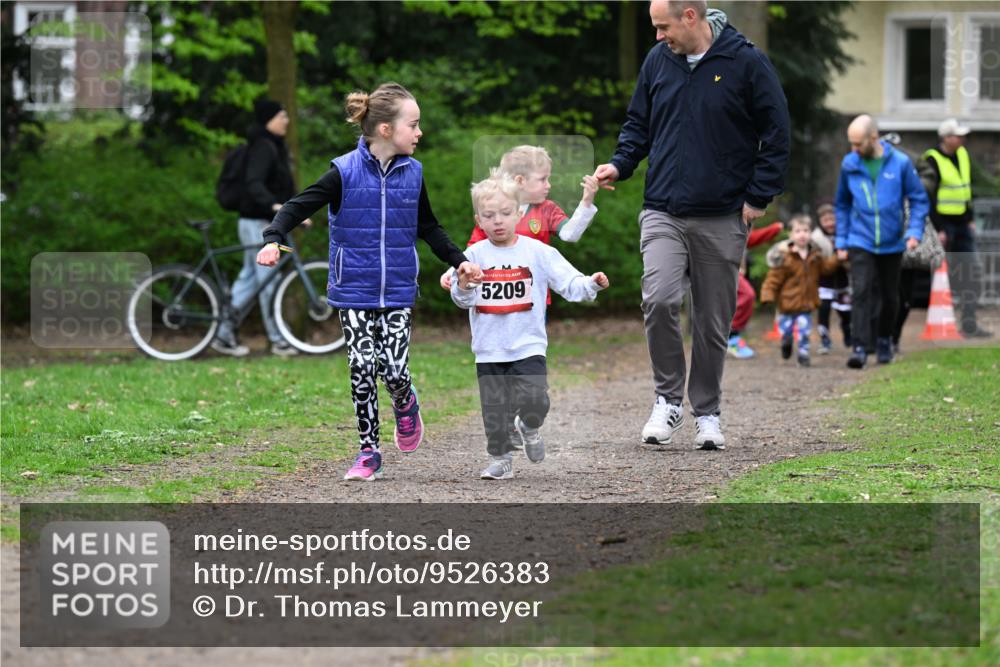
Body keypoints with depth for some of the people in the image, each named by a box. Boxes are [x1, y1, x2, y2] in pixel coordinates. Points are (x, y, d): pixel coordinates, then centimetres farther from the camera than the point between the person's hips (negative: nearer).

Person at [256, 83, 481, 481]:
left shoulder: (412, 174, 3)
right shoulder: (345, 172, -9)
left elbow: (428, 227, 18)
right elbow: (299, 206, -10)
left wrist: (458, 260, 14)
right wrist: (273, 239, -26)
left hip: (398, 294, 2)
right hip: (354, 293, -2)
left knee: (394, 370, -8)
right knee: (362, 371, -2)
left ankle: (405, 405, 27)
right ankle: (368, 453, 10)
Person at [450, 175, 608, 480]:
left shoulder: (537, 251, -2)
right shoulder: (474, 255, -1)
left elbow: (569, 283, -5)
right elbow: (461, 300, -4)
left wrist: (591, 284, -23)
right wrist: (463, 288, -27)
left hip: (528, 344, -1)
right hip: (489, 349, 1)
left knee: (535, 401, -14)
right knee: (495, 409, 4)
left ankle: (529, 427, 18)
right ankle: (500, 459, 20)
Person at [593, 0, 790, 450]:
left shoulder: (746, 63, -5)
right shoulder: (657, 62, 6)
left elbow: (776, 134, -1)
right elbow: (638, 124, 18)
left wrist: (758, 197, -5)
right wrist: (621, 164, 0)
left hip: (722, 219, -2)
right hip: (663, 211, 2)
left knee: (713, 320, 6)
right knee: (659, 299, -18)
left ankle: (707, 412, 21)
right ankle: (668, 399, -3)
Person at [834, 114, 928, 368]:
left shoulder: (900, 163, -9)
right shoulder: (849, 164, -2)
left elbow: (919, 199, -2)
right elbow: (842, 204, 9)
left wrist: (915, 232, -15)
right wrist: (841, 242, 7)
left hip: (892, 243, 0)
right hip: (861, 242, 0)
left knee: (890, 297, 13)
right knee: (861, 292, -15)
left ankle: (884, 339, 34)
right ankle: (860, 347, -19)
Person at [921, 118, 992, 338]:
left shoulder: (963, 155, 11)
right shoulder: (933, 160, -13)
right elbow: (929, 197, -16)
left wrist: (970, 220, 17)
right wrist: (938, 229, -18)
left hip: (962, 223, 7)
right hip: (943, 223, -7)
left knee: (970, 273, 2)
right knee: (944, 274, -2)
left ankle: (969, 324, 4)